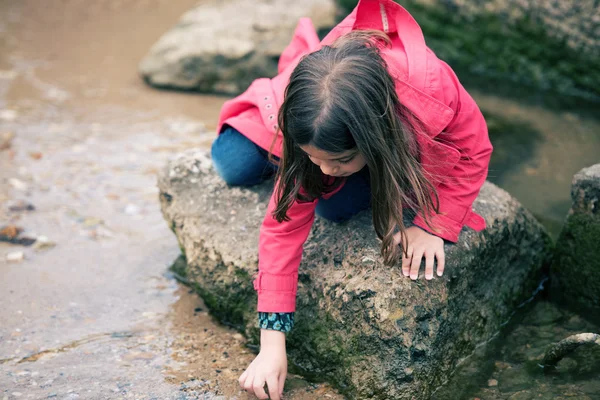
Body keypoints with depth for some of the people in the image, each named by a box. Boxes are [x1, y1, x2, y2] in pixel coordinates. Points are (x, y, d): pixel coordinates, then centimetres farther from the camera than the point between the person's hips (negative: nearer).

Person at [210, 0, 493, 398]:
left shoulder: (435, 93, -46)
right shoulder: (302, 119, -38)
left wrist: (433, 227, -32)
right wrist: (273, 342, -36)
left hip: (400, 140, 0)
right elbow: (285, 224, -34)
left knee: (337, 206, -26)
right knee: (233, 166, -12)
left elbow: (473, 151, -24)